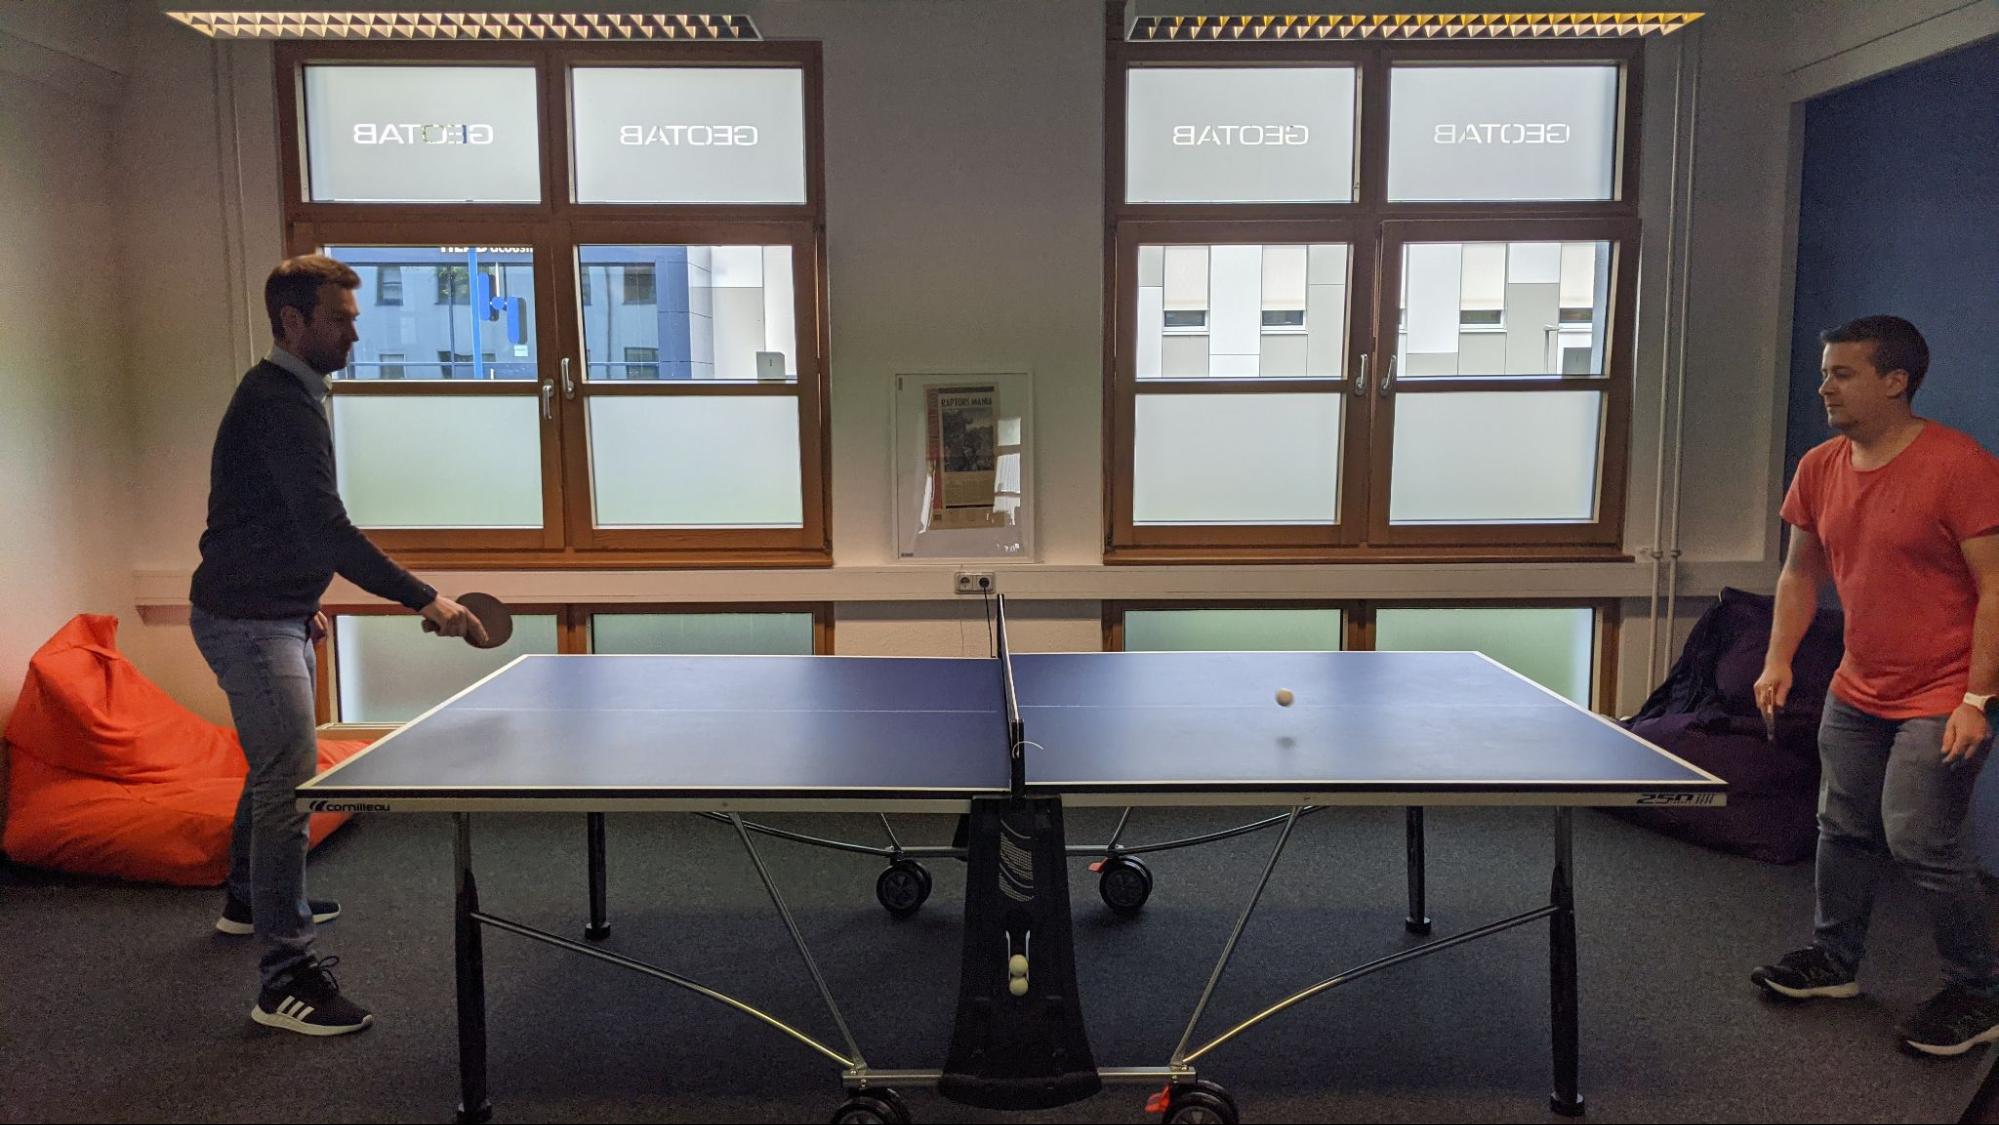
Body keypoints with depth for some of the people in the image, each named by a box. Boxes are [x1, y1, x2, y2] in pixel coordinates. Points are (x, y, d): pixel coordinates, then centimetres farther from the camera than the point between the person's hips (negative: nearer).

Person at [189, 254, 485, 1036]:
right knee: (290, 784, -13)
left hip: (271, 614, 11)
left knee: (274, 767, 25)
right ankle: (285, 980, -9)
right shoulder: (279, 405, -21)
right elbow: (326, 530, -30)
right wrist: (424, 600, -31)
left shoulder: (288, 394, 12)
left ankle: (248, 900, 45)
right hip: (246, 621, -11)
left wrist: (302, 602, 25)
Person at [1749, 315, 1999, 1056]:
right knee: (1843, 830, 14)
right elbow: (1801, 573, 14)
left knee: (1921, 844, -6)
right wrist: (1779, 659, 3)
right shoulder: (1820, 469, 3)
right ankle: (1834, 961, 32)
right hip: (1857, 692, 7)